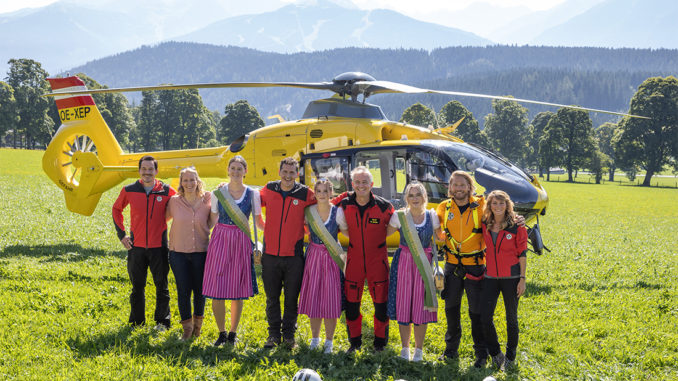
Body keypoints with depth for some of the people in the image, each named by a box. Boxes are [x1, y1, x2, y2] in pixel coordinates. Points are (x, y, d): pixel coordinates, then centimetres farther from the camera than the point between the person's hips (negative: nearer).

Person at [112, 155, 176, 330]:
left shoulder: (167, 192, -4)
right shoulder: (129, 191, 0)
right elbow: (117, 209, 16)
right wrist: (121, 234, 9)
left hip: (158, 247, -1)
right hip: (136, 246, 1)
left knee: (161, 285, 5)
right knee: (137, 286, 11)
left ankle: (162, 321, 18)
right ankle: (136, 322, 22)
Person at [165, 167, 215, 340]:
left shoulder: (207, 200, -1)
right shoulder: (174, 201, 0)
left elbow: (211, 223, 1)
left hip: (201, 252, 0)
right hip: (178, 253, 0)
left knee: (199, 290, 8)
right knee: (183, 290, 1)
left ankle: (198, 322, 32)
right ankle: (187, 326, 17)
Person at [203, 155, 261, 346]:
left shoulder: (253, 194, 3)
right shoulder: (218, 193, 4)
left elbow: (259, 221, 9)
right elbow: (213, 219, 10)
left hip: (242, 243, 0)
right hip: (220, 241, 0)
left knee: (238, 290, 4)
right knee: (217, 290, -3)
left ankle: (232, 332, 19)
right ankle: (221, 333, 14)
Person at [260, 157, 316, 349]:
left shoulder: (305, 194, -2)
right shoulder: (269, 190, 4)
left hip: (294, 255, -1)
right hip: (270, 254, 2)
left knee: (291, 297, 6)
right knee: (272, 297, 9)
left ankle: (288, 334, 21)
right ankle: (273, 334, 21)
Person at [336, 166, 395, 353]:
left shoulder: (384, 206, -10)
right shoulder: (344, 205, -4)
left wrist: (375, 239, 1)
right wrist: (357, 239, 3)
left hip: (377, 260, -2)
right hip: (354, 259, 2)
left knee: (381, 302, 2)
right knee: (351, 302, 6)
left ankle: (380, 342, 18)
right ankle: (354, 341, 23)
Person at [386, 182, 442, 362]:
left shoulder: (432, 216, 1)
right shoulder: (399, 216, -1)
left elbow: (441, 237, 14)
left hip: (424, 264, 0)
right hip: (403, 262, 0)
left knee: (420, 305, 0)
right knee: (403, 303, 1)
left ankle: (419, 349, 14)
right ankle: (405, 347, 17)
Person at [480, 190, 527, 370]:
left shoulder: (517, 226, -6)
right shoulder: (485, 225, 5)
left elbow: (522, 253, -4)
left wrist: (522, 279, -8)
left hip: (511, 277, -3)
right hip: (491, 276, 3)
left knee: (511, 317, 7)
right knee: (485, 316, -3)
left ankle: (511, 355, 22)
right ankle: (495, 354, 14)